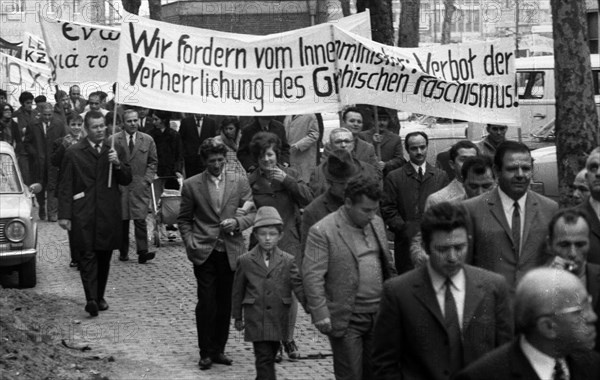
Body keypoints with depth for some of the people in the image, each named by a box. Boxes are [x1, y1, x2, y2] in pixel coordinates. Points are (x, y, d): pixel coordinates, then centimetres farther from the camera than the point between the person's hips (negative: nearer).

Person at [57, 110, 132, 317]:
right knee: (88, 255, -10)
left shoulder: (115, 151, 11)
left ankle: (100, 296, 18)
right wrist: (64, 215, -4)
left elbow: (127, 180, 10)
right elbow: (65, 186, 2)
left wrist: (118, 164, -9)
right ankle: (91, 299, -17)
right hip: (83, 213, -3)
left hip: (109, 213, 3)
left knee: (104, 256, 7)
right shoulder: (74, 153, 3)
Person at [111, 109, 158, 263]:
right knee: (122, 220, 3)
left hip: (140, 186, 0)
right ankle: (123, 252, 13)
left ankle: (142, 252, -12)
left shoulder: (147, 140, 8)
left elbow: (153, 161, 13)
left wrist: (147, 179, 1)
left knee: (140, 219, -10)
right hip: (120, 186, 0)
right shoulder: (114, 140, 4)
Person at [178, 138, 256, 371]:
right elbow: (184, 219, 10)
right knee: (206, 303, -7)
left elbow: (252, 213, 7)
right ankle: (206, 352, 4)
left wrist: (237, 222, -12)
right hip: (204, 252, -2)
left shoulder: (240, 182, 6)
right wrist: (189, 241, -5)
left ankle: (219, 349, 17)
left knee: (225, 304, 5)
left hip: (231, 252, 2)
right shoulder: (192, 185, 3)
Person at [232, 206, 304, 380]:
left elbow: (299, 286, -1)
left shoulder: (288, 261, 4)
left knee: (269, 358, 12)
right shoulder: (245, 261, 3)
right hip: (256, 319, -2)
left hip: (278, 320, 2)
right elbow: (238, 291, 9)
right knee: (264, 359, -9)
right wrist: (237, 317, 12)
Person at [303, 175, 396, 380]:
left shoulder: (377, 223, 9)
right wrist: (321, 315, -19)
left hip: (379, 315, 6)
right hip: (346, 320, -6)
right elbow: (312, 276, -14)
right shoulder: (322, 231, -12)